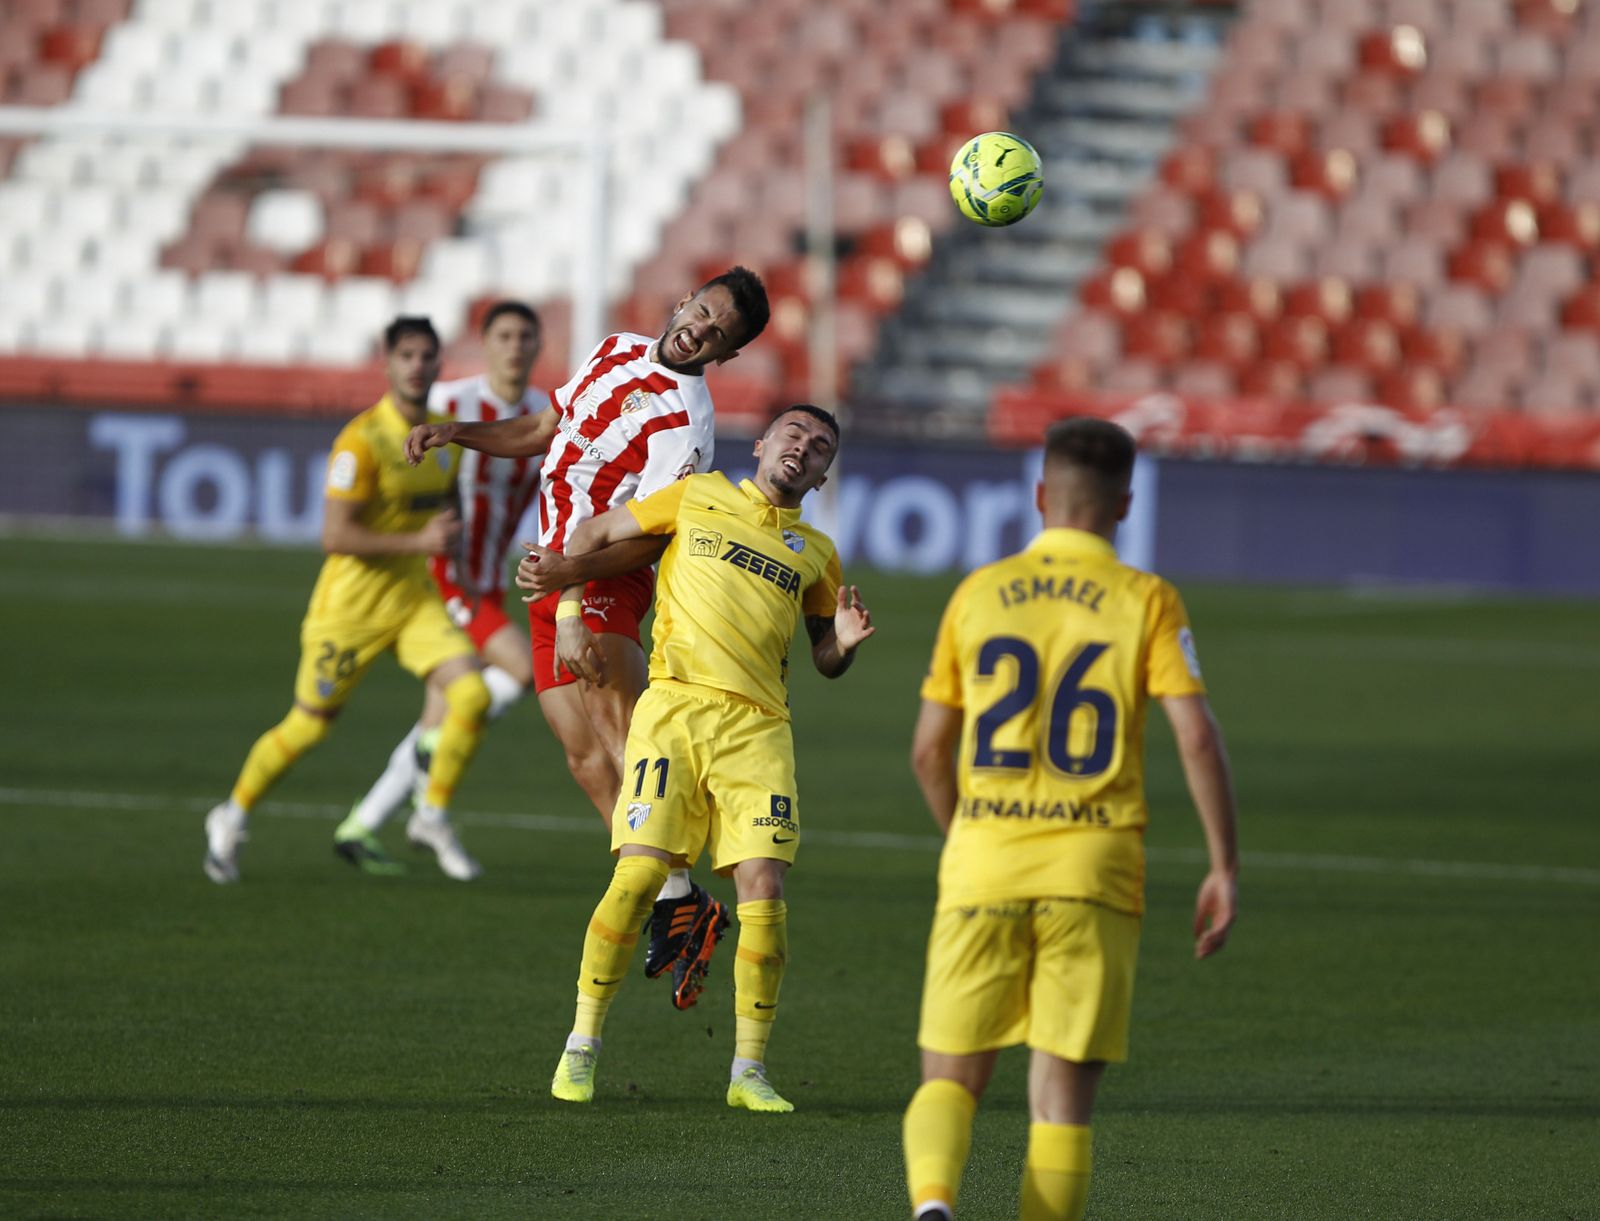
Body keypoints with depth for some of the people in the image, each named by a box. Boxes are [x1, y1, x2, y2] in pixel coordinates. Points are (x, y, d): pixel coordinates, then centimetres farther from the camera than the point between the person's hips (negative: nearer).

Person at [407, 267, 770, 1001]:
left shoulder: (682, 424, -13)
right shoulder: (618, 351, 12)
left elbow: (646, 540, -18)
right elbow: (550, 429, 28)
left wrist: (570, 568, -29)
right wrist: (458, 436, 20)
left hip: (601, 585, -8)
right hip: (554, 582, 8)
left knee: (623, 738, -26)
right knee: (586, 758, 0)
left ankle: (677, 900, -32)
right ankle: (668, 907, -1)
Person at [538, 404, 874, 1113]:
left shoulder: (815, 553, 19)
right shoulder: (700, 498, 14)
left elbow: (826, 662, 24)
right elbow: (594, 537, 20)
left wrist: (843, 641, 2)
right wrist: (568, 614, 9)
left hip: (757, 727, 2)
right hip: (674, 704, -2)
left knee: (764, 890, -9)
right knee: (637, 878, -12)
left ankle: (748, 1072, 2)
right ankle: (581, 1048, 3)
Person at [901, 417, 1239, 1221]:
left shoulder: (978, 595, 7)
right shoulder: (1146, 603, 1)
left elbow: (929, 750, 10)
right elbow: (1197, 737, -9)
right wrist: (1225, 869, -2)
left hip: (984, 861, 1)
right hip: (1094, 871, -1)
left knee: (950, 1081, 7)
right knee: (1061, 1095, 5)